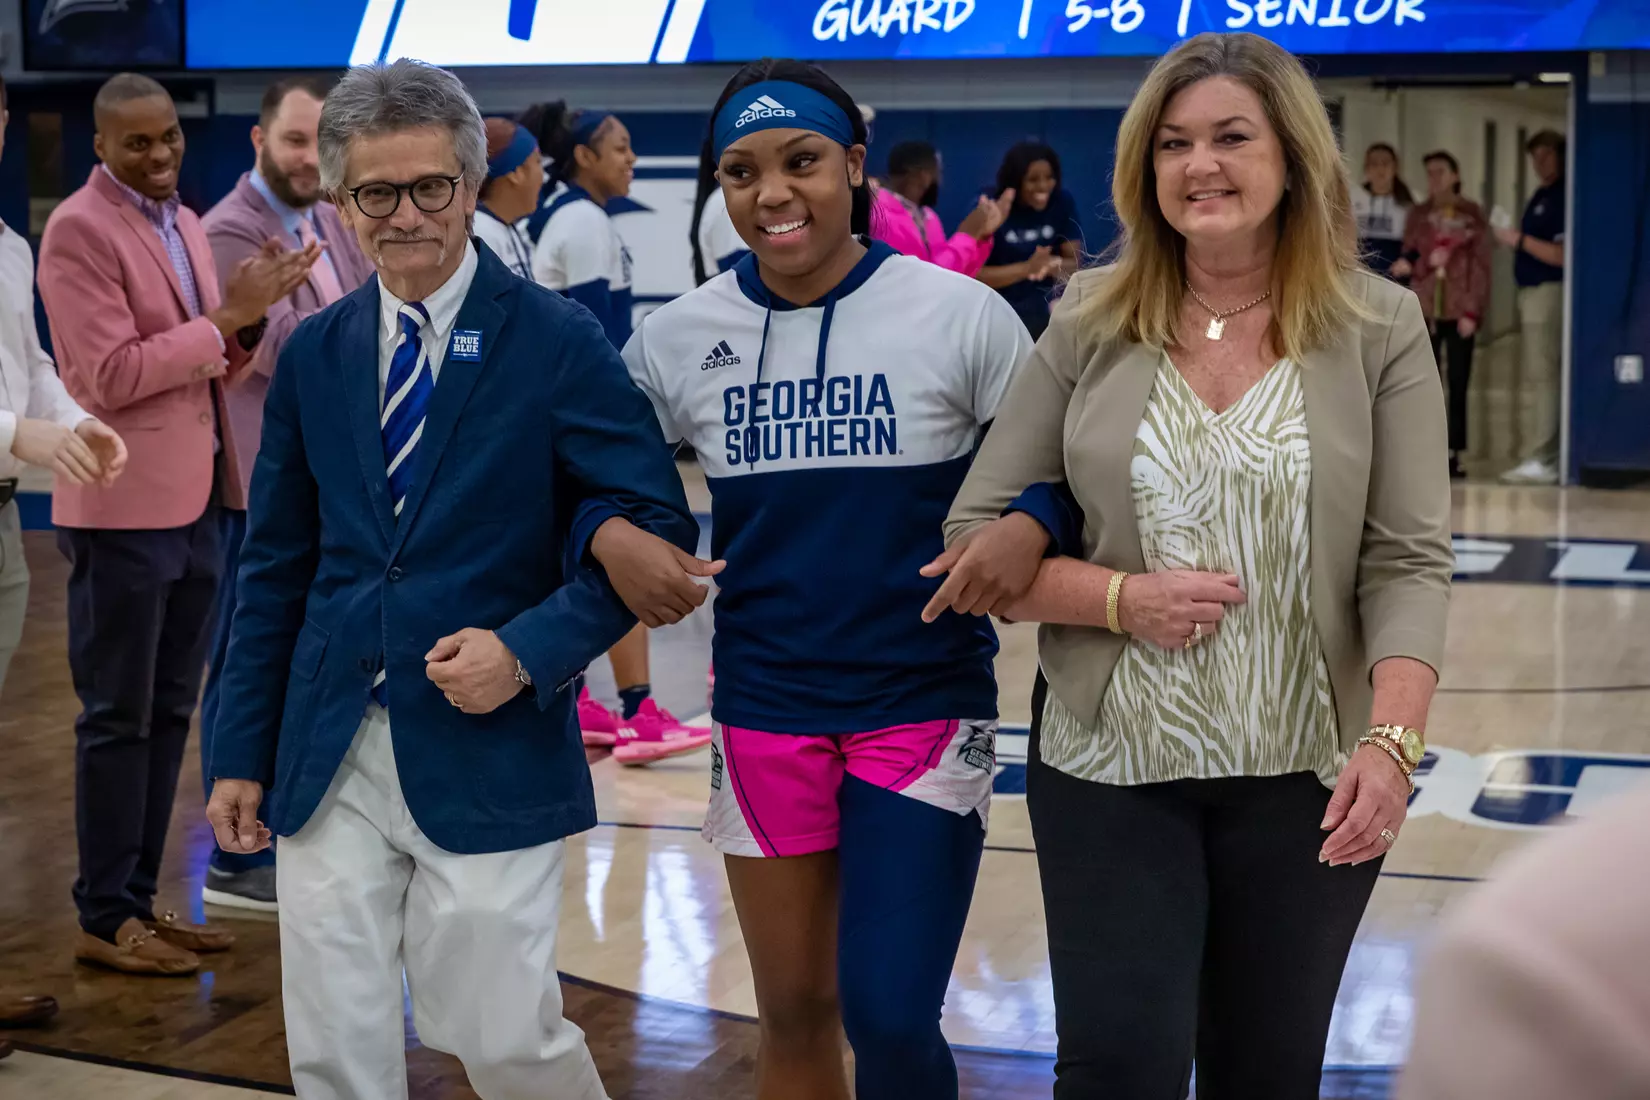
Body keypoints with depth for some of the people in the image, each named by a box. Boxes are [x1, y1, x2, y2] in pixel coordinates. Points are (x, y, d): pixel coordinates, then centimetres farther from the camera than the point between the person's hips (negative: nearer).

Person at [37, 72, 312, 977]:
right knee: (119, 717, -1)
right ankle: (104, 918, 9)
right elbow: (111, 375, -18)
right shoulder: (79, 231, -11)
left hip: (195, 502, 8)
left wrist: (249, 313, -3)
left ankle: (139, 898, 22)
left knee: (169, 710, 12)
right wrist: (227, 314, -18)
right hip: (125, 506, -8)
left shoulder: (182, 222, 14)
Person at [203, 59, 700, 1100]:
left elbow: (656, 525, -6)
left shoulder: (556, 340, -6)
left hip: (488, 755, -4)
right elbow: (275, 569, 12)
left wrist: (528, 650, -17)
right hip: (330, 760, 4)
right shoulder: (315, 352, 7)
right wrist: (242, 752, 9)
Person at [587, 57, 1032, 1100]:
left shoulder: (959, 313, -8)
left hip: (926, 708, -3)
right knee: (793, 1013, 13)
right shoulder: (676, 338, 0)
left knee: (889, 1015, -9)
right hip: (763, 713, 3)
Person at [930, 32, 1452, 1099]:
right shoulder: (1089, 325, 0)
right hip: (1110, 769, 0)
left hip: (1307, 777, 0)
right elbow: (977, 543, 1)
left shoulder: (1379, 328, -2)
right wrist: (1122, 599, -15)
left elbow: (1409, 562, -7)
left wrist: (1389, 743, -20)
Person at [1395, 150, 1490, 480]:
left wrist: (1472, 311, -9)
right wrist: (1427, 261, -15)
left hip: (1458, 310, -2)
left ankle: (1454, 455, 2)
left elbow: (1480, 264, -1)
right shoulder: (1418, 214, 11)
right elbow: (1409, 260, 9)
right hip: (1425, 310, 2)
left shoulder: (1472, 214, 4)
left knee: (1458, 385, -1)